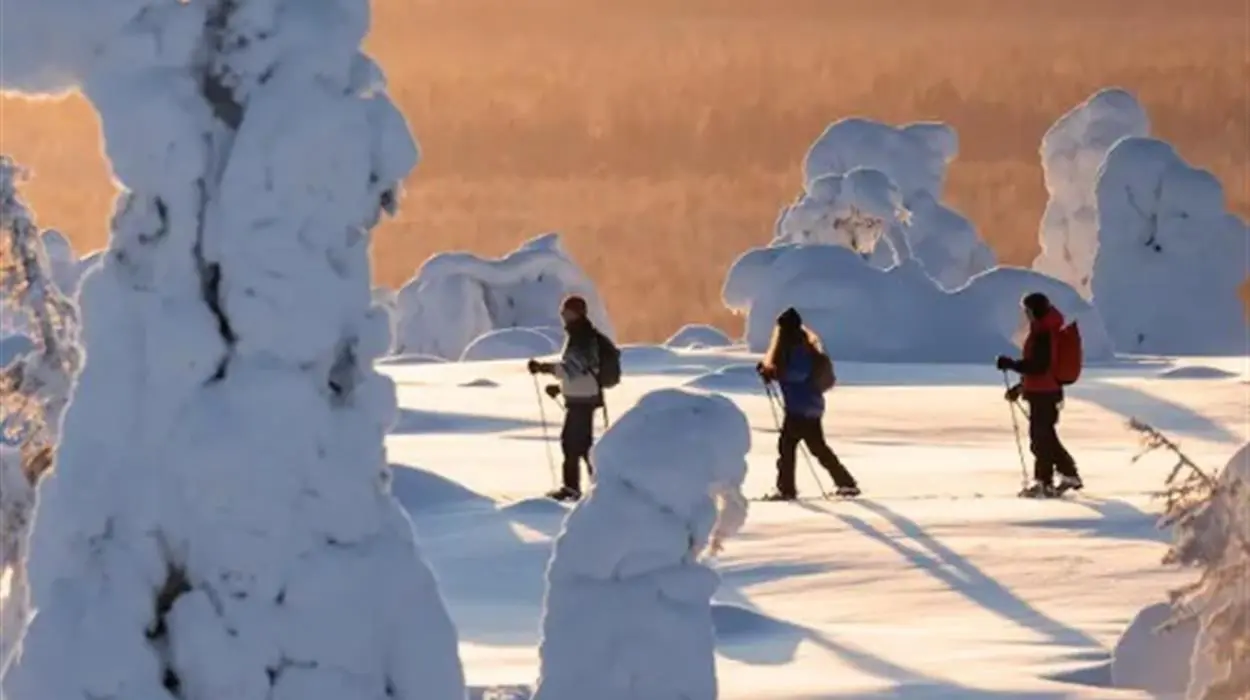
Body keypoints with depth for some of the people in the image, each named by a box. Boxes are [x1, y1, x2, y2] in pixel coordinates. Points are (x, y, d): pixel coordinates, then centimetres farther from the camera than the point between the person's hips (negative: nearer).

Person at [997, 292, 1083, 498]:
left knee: (1041, 437, -4)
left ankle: (1044, 483, 1)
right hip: (1045, 390, 11)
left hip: (1044, 393, -11)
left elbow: (1038, 365, -26)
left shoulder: (1043, 334, -20)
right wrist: (1021, 387, 22)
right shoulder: (1048, 331, 14)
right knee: (1046, 436, 18)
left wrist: (1011, 364, -19)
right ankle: (1069, 474, 24)